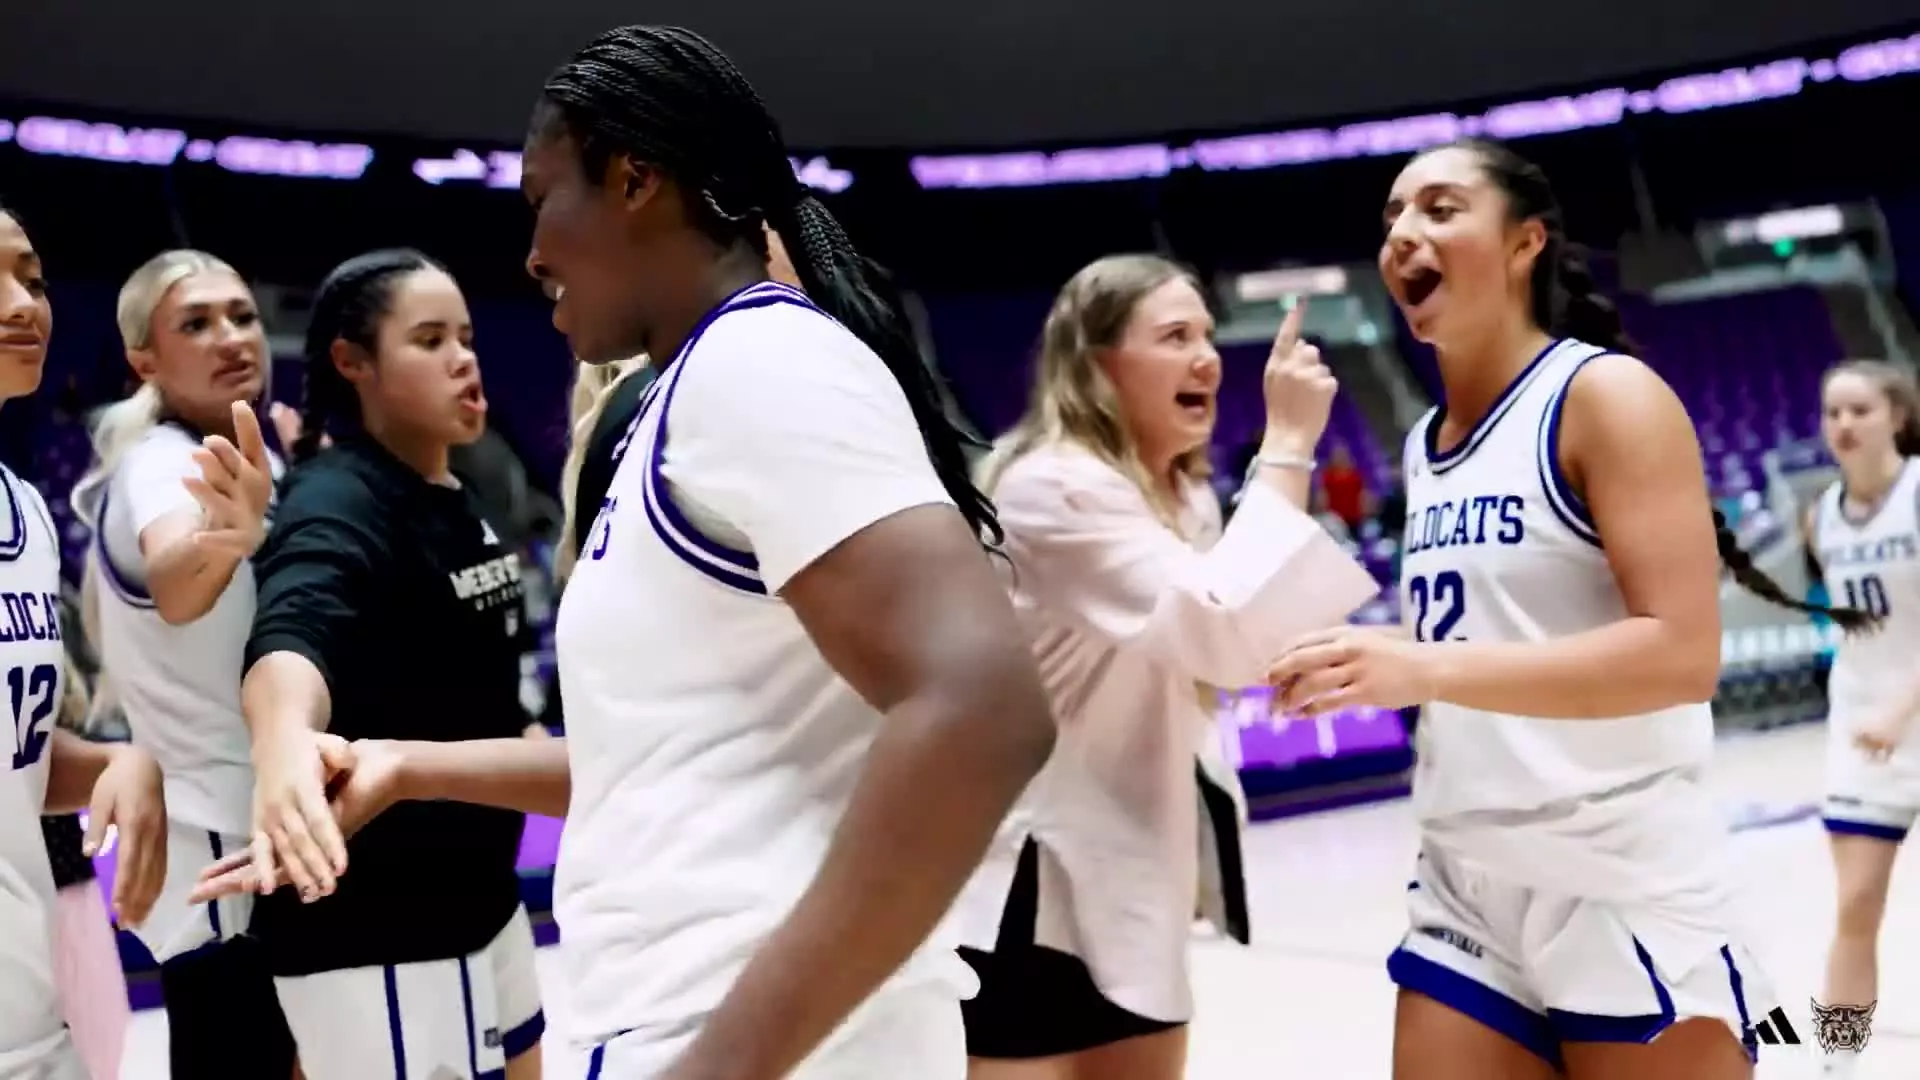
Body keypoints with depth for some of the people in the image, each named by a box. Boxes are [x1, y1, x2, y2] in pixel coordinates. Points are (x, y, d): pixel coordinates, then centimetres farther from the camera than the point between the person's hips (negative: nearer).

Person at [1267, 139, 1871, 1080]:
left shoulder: (1606, 395, -10)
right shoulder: (1424, 444, 13)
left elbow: (1684, 652, -20)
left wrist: (1429, 668, -27)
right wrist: (1370, 665, 3)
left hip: (1627, 898, -7)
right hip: (1465, 897, 7)